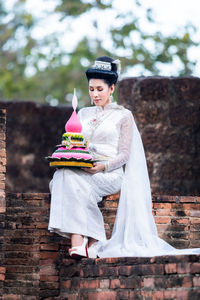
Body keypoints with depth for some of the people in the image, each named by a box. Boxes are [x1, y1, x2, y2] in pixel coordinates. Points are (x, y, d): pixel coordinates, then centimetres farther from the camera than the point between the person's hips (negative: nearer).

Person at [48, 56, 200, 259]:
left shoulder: (123, 116, 9)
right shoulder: (84, 114, 24)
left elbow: (124, 155, 0)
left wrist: (102, 166, -19)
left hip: (111, 174, -4)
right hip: (81, 169, 4)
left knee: (76, 181, -35)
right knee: (63, 175, -33)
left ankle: (84, 242, -33)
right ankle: (77, 242, -40)